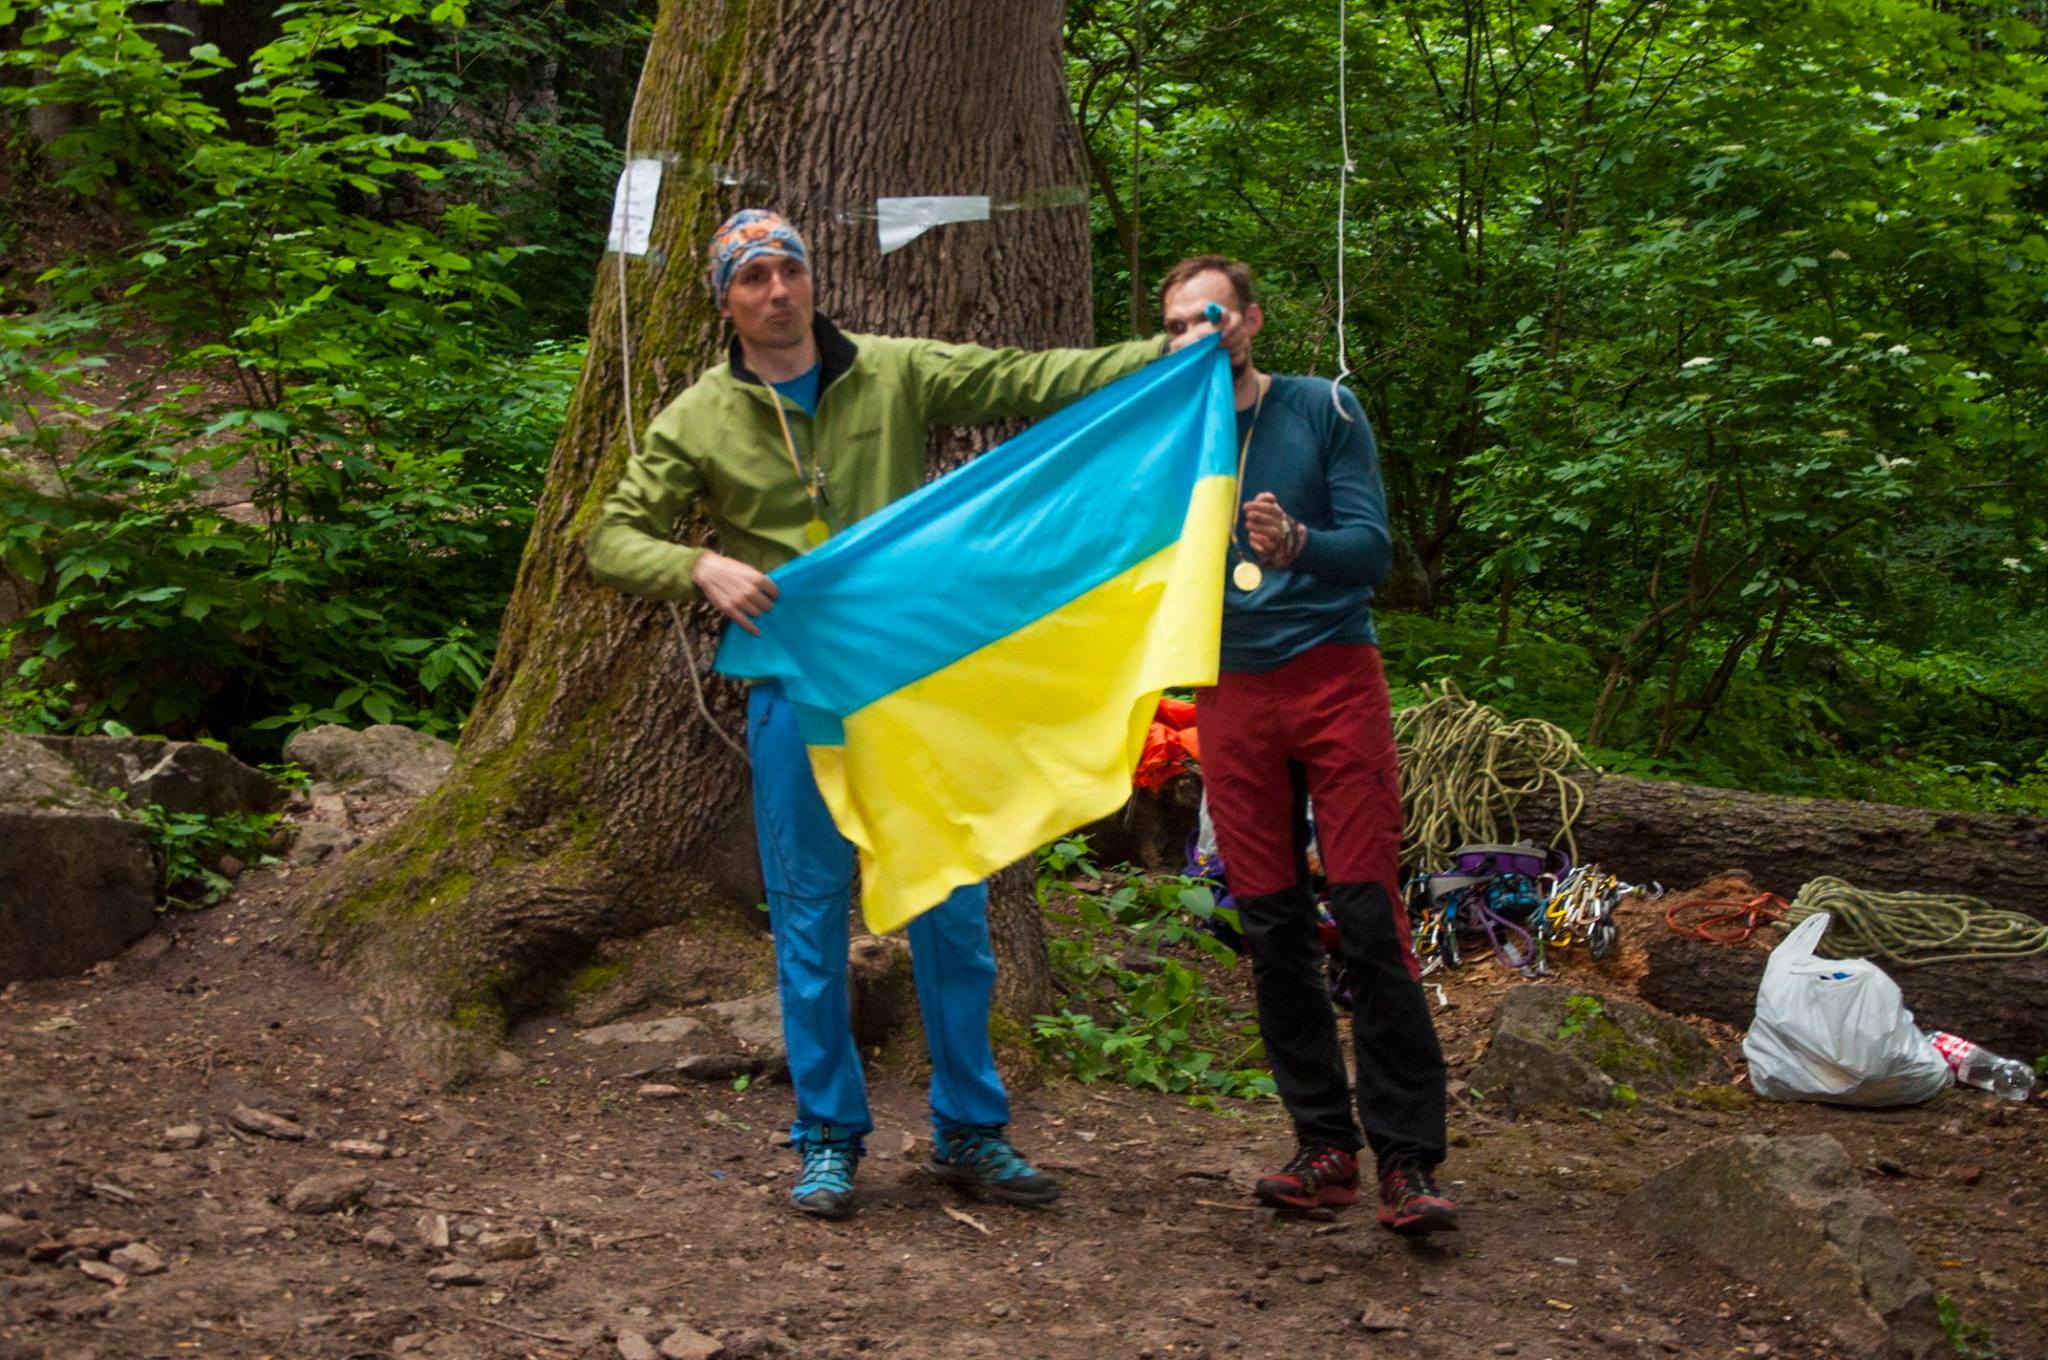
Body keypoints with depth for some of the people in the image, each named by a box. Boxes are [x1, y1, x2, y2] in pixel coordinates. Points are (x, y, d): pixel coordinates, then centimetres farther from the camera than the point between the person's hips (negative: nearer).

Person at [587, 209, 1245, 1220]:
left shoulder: (895, 374, 4)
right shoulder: (699, 421, 2)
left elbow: (1032, 380, 1)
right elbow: (615, 538, 2)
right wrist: (701, 569, -18)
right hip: (797, 689, -1)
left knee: (952, 909, 6)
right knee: (810, 920, 4)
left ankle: (969, 1131, 19)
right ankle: (829, 1140, 17)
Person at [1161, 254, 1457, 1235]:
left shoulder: (1323, 411, 1)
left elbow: (1371, 546, -7)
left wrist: (1297, 545, -26)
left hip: (1331, 675, -3)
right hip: (1231, 693, 3)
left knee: (1369, 916, -10)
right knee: (1271, 928, 3)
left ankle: (1408, 1157, -6)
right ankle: (1326, 1147, 11)